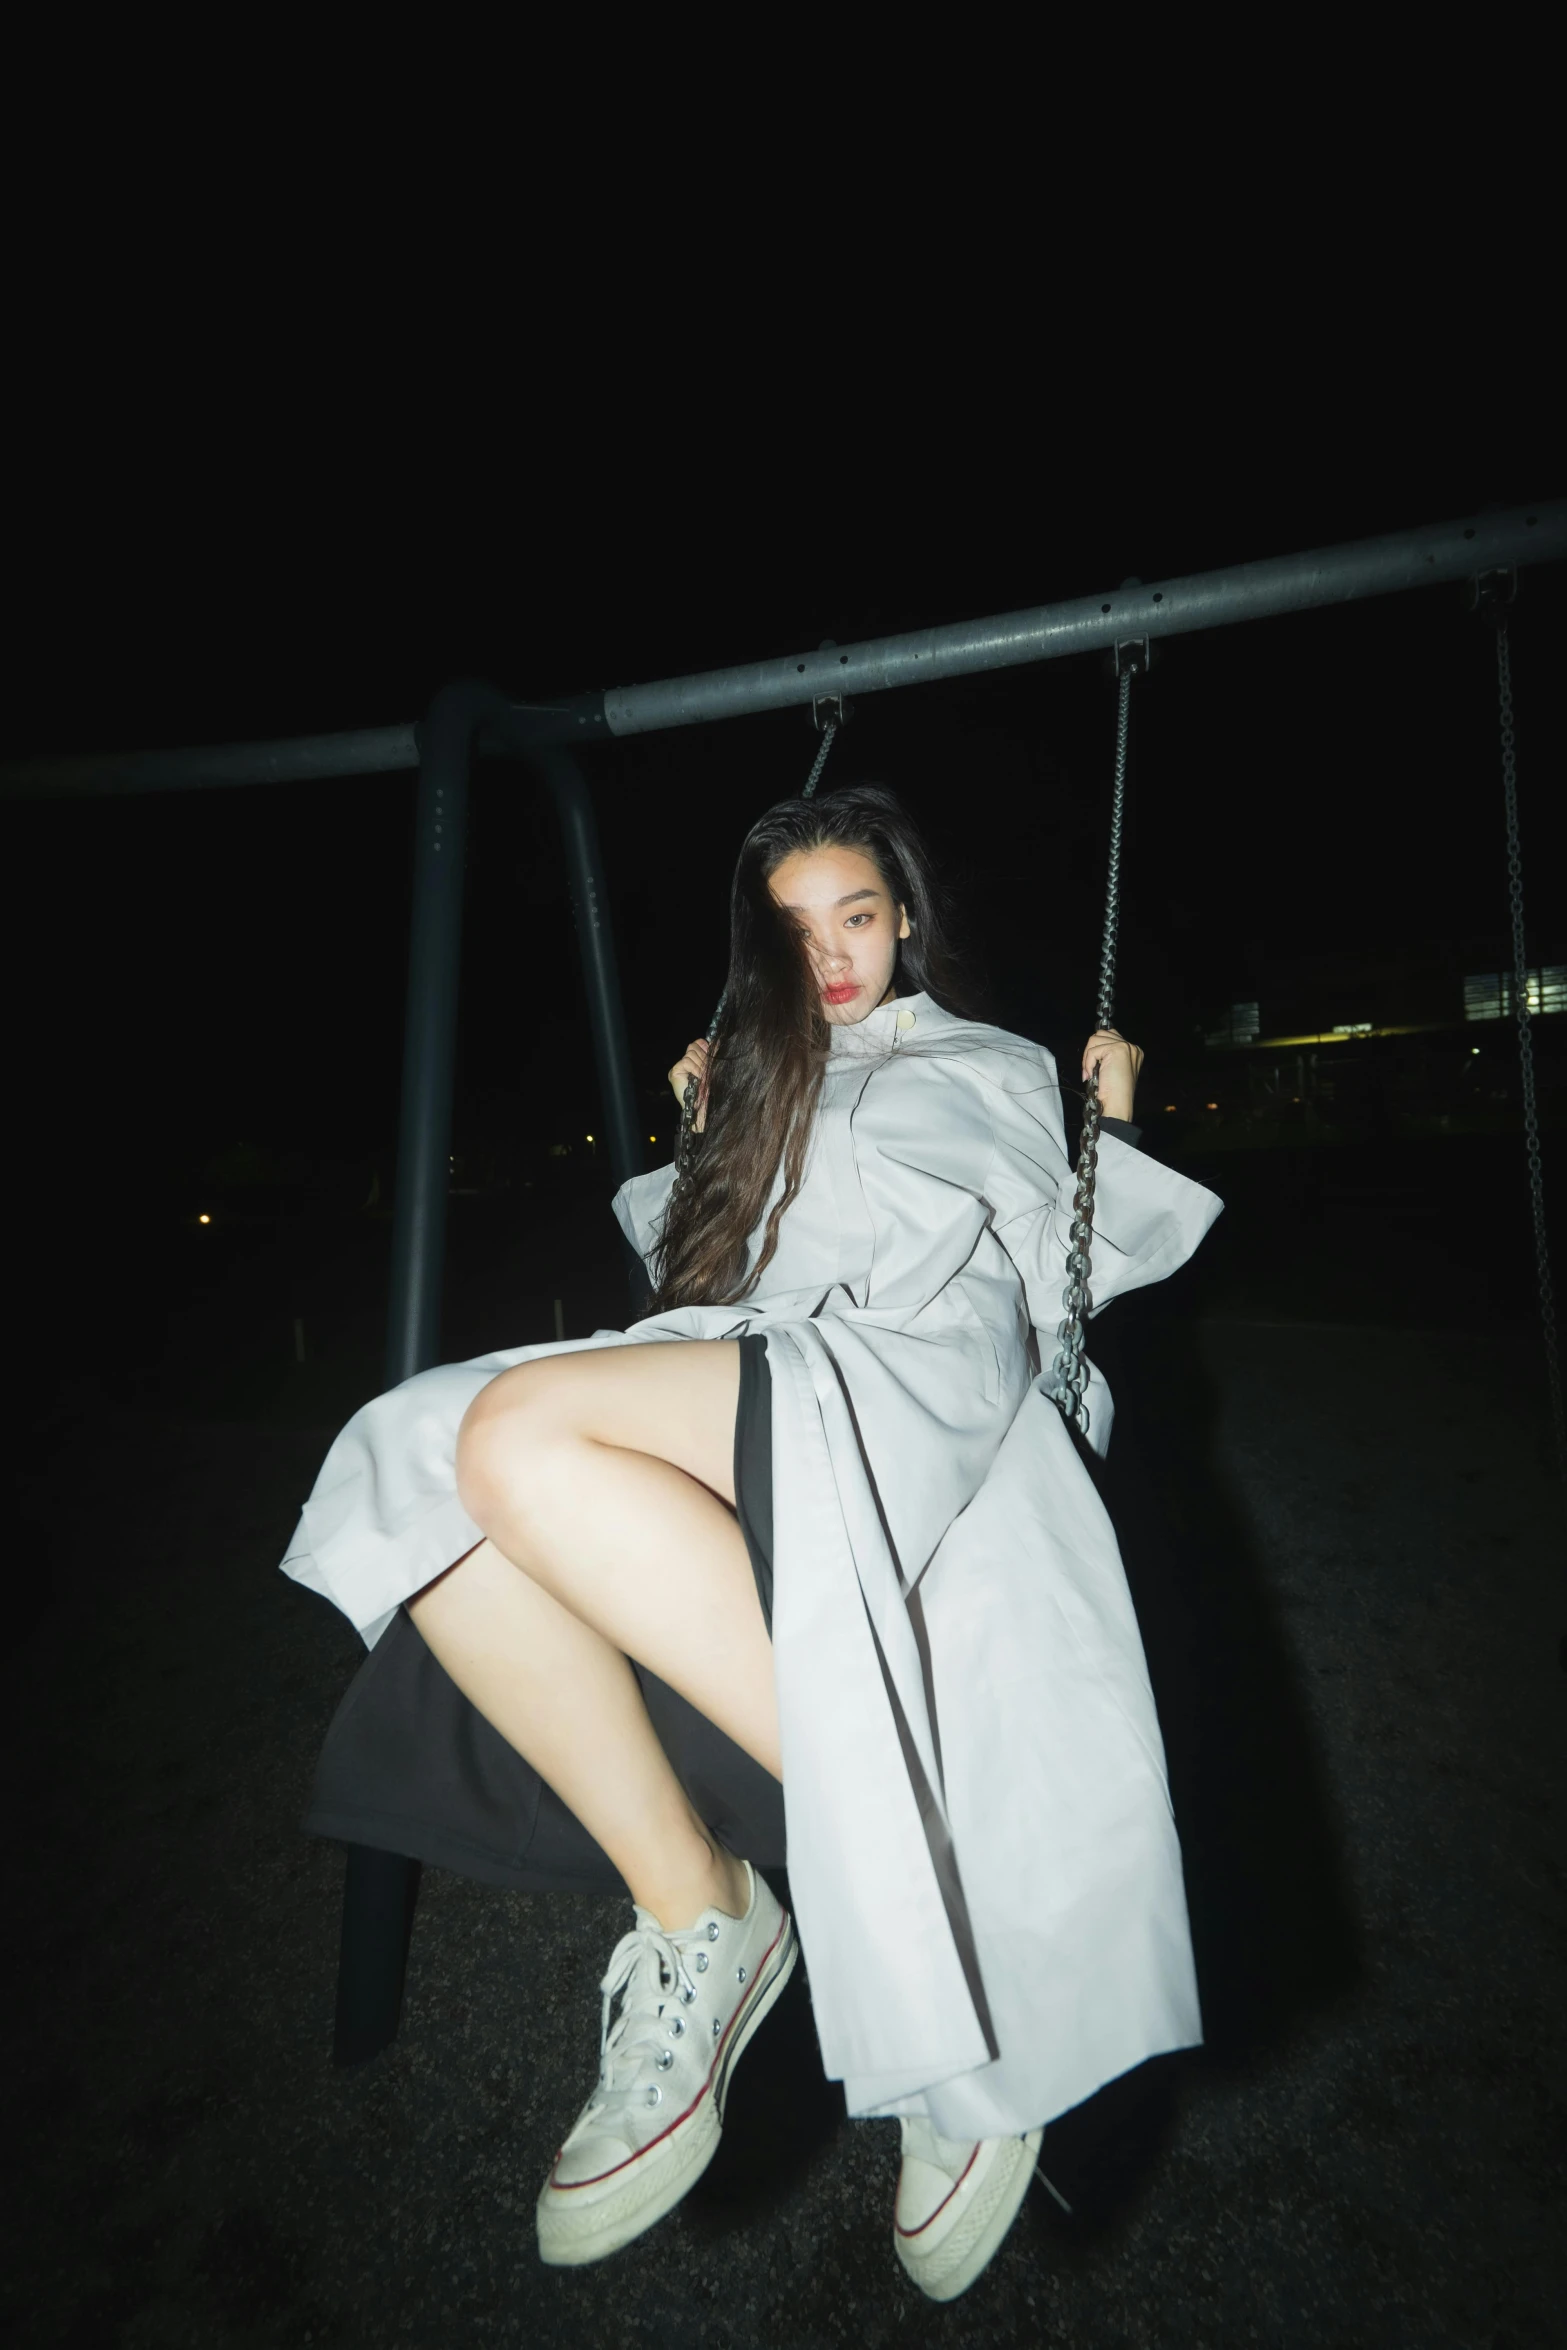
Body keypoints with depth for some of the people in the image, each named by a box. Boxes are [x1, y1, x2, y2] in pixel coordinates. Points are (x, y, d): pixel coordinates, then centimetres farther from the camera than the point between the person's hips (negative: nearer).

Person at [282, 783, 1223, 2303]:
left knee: (524, 1430, -30)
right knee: (420, 1475, -22)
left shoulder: (994, 1068, 25)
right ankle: (686, 1915, -20)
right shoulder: (761, 1082, 32)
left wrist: (1114, 1126, 14)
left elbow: (1081, 1261, 25)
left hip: (916, 1377, -4)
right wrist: (705, 1135, 27)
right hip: (736, 1401, 5)